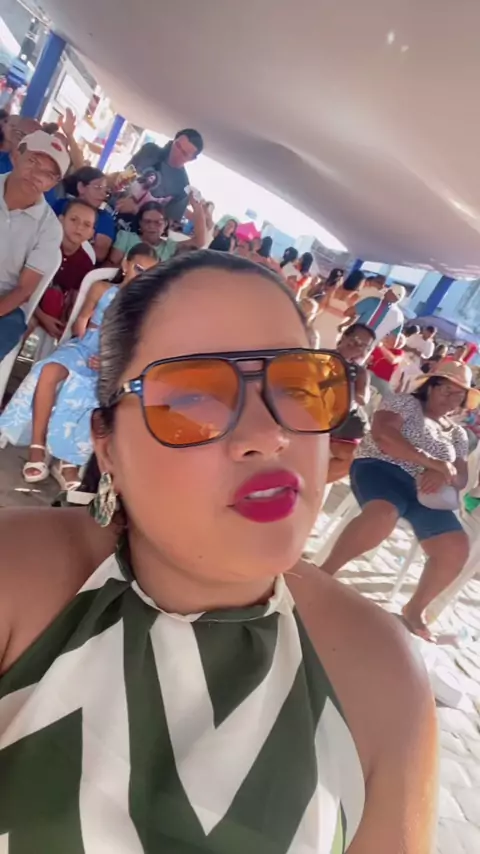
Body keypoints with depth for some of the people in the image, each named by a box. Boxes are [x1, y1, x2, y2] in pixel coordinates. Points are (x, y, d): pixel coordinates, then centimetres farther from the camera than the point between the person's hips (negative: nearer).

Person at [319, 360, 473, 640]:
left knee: (456, 547, -17)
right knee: (384, 514, -40)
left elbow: (461, 479, 14)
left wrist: (443, 474, -12)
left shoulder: (458, 434, 24)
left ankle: (415, 609, 4)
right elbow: (382, 434, -12)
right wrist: (430, 461, -18)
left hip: (425, 489, 6)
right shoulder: (406, 402, 7)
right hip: (381, 468, -6)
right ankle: (324, 573, -24)